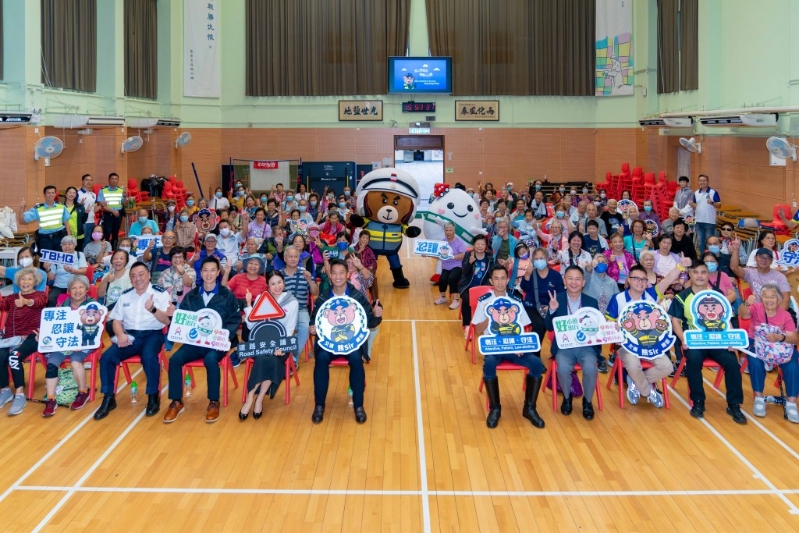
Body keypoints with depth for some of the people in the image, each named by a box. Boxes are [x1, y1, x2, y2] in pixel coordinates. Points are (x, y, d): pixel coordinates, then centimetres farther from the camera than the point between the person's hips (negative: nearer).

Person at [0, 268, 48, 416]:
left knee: (14, 356, -32)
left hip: (31, 336, -3)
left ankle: (19, 395, -23)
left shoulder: (40, 294, 9)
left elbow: (39, 301, -18)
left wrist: (27, 302, -43)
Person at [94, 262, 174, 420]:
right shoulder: (125, 296, 14)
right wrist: (120, 334, -9)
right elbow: (116, 321, 12)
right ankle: (108, 399, -5)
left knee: (149, 356, -36)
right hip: (129, 335, 4)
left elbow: (167, 321, -9)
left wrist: (153, 309, -28)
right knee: (107, 357, -20)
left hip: (152, 334, -4)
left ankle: (153, 397, -15)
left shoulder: (161, 293, 0)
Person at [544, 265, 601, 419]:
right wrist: (552, 311, -18)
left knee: (590, 368, -30)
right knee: (563, 368, -31)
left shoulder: (592, 302, 5)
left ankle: (587, 401, -1)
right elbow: (549, 327, 0)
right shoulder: (556, 300, 2)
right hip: (564, 346, 0)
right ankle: (567, 397, 2)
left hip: (586, 346, 1)